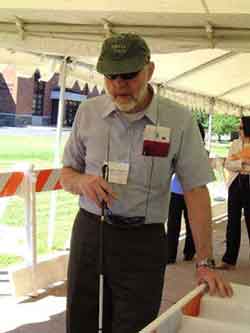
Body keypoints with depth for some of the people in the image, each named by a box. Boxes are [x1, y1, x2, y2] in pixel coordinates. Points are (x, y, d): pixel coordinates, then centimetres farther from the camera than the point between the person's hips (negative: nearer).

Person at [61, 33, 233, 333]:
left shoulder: (179, 120, -8)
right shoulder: (88, 112, 0)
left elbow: (195, 190, -5)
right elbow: (66, 175, 9)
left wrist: (204, 261, -8)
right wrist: (83, 181, -16)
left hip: (144, 241, -2)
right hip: (89, 230, 3)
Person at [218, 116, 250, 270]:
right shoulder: (235, 144, 10)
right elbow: (227, 164, 1)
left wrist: (238, 164, -12)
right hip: (235, 184, 4)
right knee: (233, 222, 4)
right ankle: (229, 259, 8)